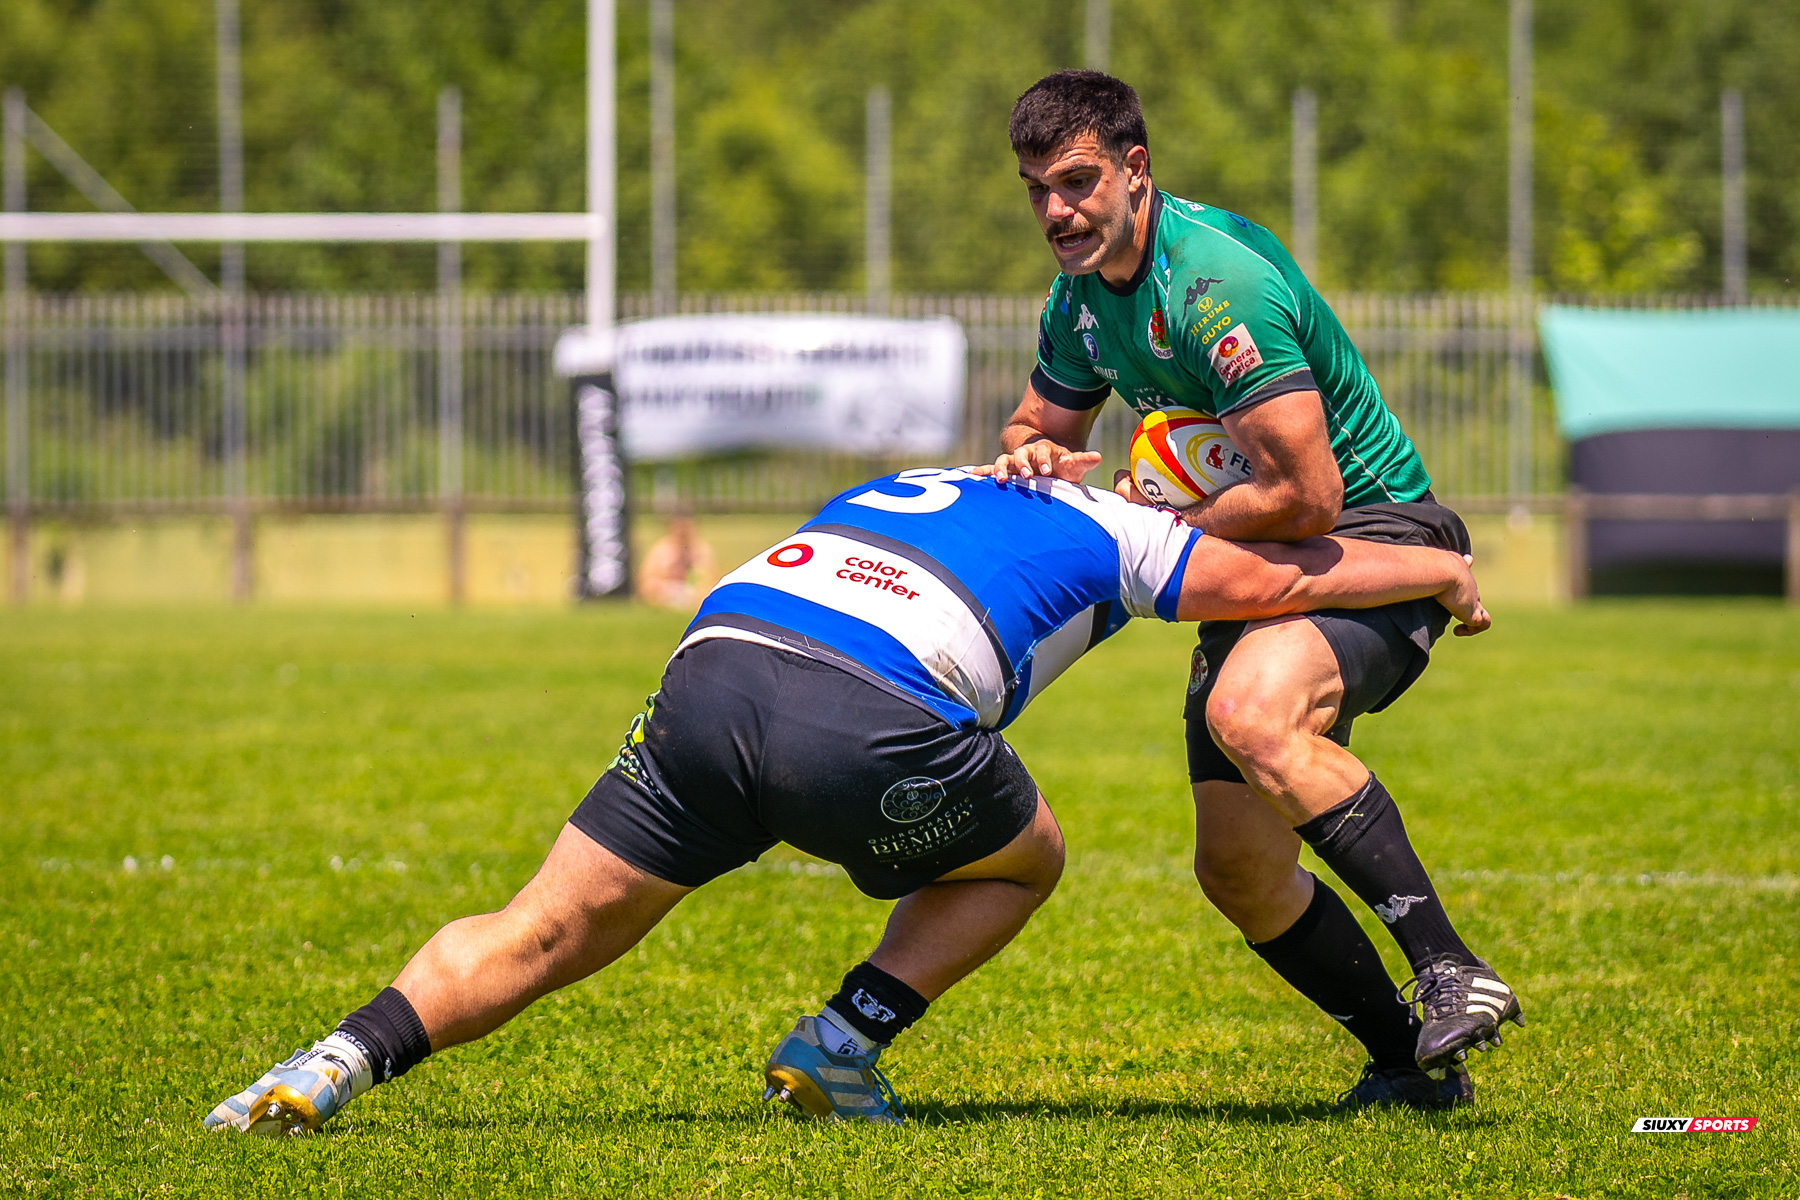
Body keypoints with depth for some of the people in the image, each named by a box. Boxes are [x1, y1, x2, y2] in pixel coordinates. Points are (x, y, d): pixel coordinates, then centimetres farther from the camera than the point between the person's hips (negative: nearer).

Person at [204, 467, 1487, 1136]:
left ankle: (346, 1057, -10)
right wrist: (1441, 569, 46)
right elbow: (1282, 576, 30)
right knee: (1024, 862, 25)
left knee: (550, 930, 10)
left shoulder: (900, 488, 38)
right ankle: (843, 1046, 11)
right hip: (873, 723, -4)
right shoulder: (1109, 531, 26)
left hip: (711, 665, 4)